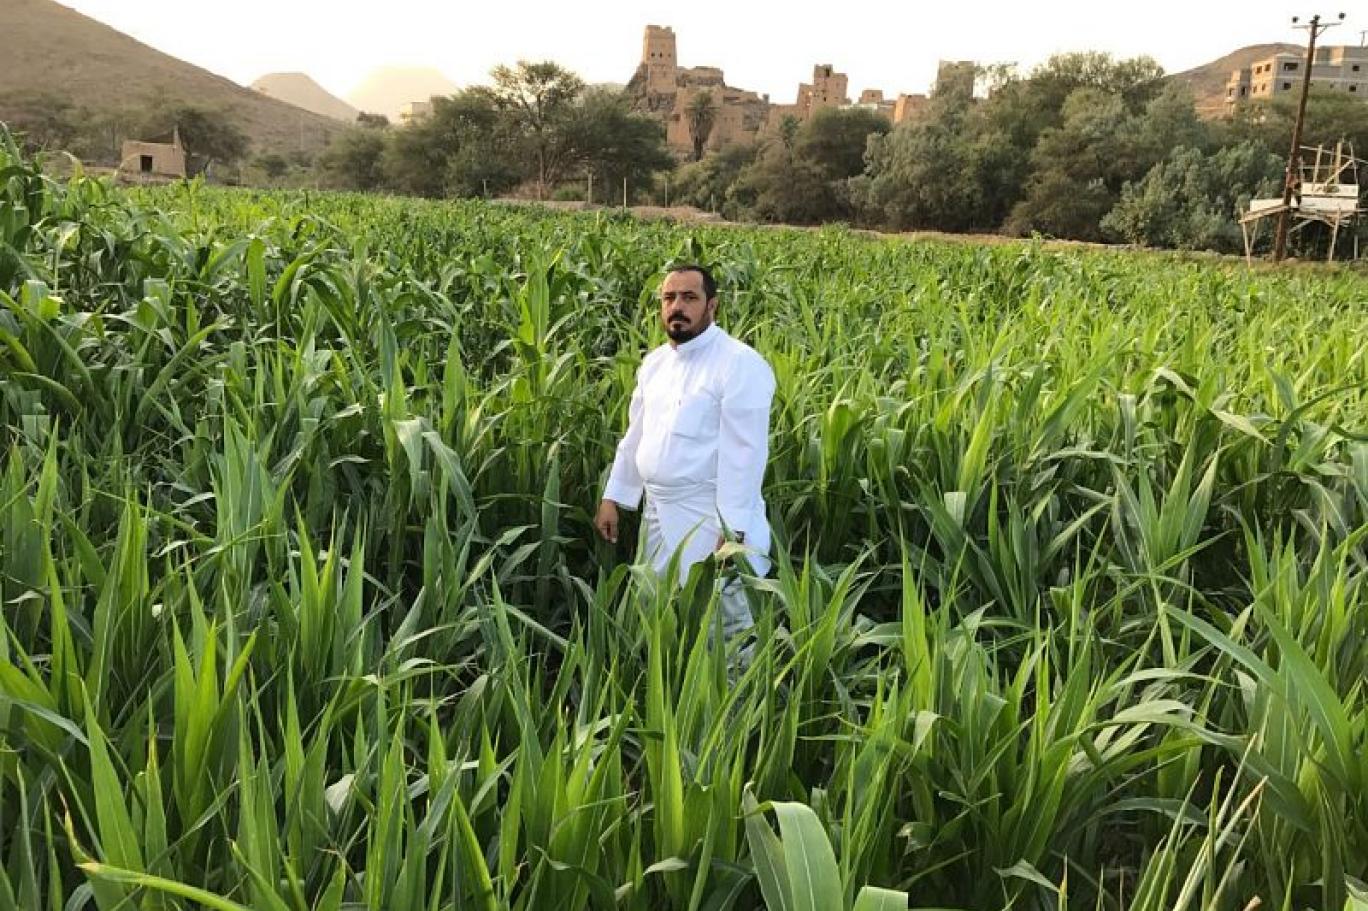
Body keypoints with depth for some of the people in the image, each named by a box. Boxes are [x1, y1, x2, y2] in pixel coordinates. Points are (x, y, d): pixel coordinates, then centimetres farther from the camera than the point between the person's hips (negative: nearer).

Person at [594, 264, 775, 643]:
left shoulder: (741, 365, -15)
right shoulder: (654, 363, 10)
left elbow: (744, 455, -20)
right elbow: (635, 436, 17)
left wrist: (732, 533, -23)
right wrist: (612, 497, 14)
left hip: (711, 516, -7)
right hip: (658, 512, 7)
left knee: (721, 622, 0)